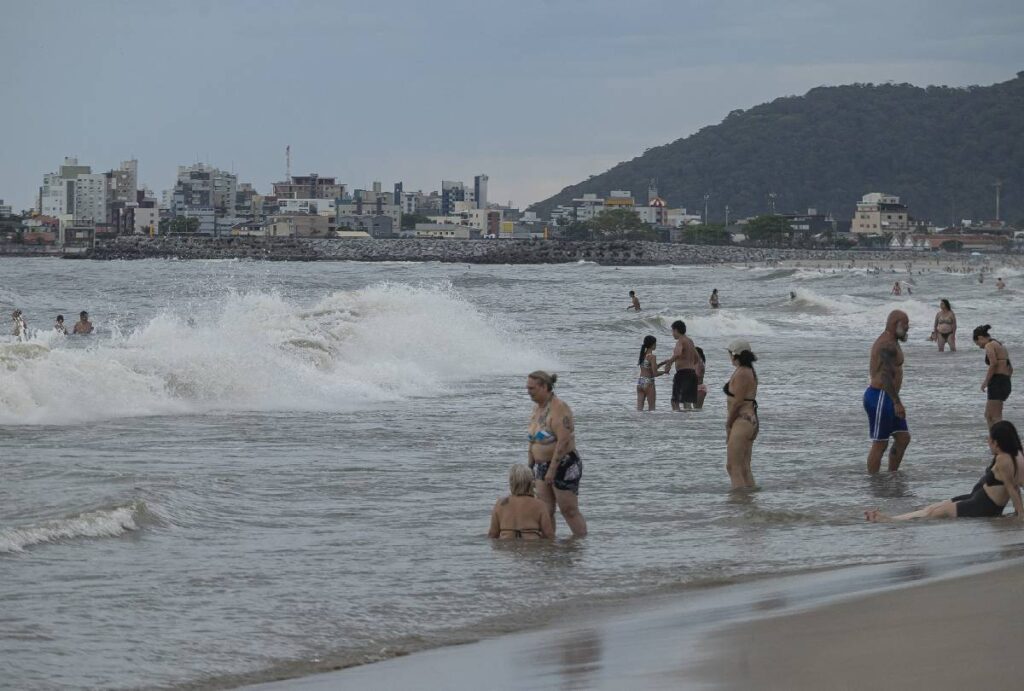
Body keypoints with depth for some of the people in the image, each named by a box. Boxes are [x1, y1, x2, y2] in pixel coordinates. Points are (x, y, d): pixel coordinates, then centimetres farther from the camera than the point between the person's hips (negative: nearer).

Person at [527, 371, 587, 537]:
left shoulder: (558, 408, -18)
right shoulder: (537, 408, 10)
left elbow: (563, 441, -25)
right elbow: (533, 442, 18)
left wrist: (552, 469, -25)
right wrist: (531, 466, 14)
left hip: (564, 465, -9)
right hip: (543, 466, 9)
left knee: (569, 511, -4)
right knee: (545, 511, 6)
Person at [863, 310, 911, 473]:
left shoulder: (888, 343, 17)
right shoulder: (888, 344, -17)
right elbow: (886, 375, -27)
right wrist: (897, 403, -29)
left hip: (885, 398, 11)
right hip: (880, 398, -11)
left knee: (903, 438, 11)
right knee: (880, 444, -4)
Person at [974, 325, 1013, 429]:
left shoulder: (989, 346, -5)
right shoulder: (1001, 346, 23)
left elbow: (993, 364, -20)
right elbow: (1010, 369, 22)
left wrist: (986, 382, -13)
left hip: (997, 381, -9)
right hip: (1006, 383, 9)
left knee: (996, 417, -9)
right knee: (988, 415, 17)